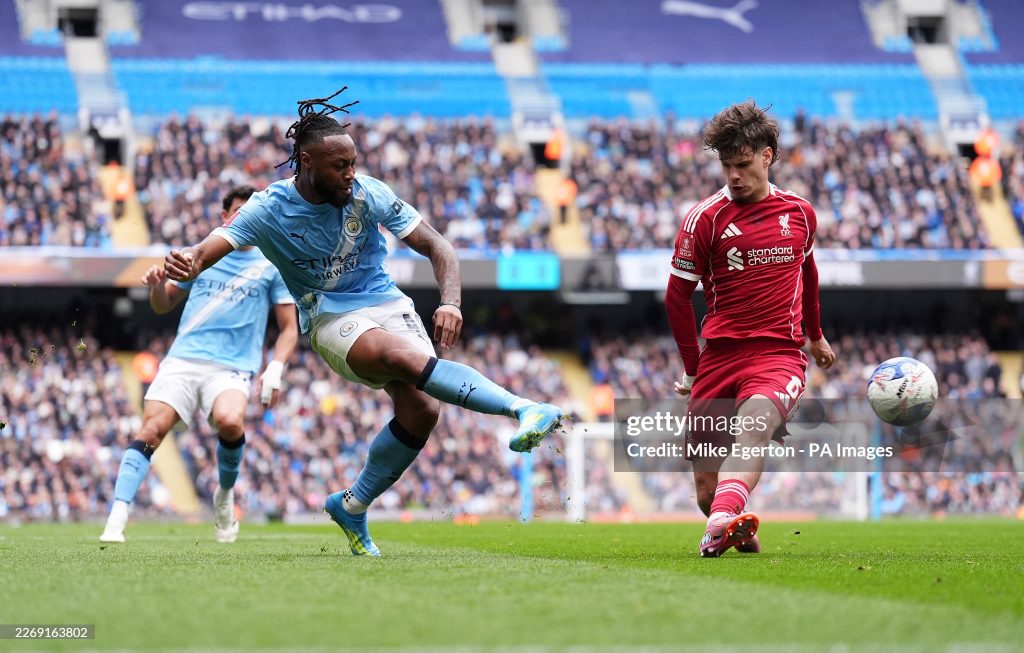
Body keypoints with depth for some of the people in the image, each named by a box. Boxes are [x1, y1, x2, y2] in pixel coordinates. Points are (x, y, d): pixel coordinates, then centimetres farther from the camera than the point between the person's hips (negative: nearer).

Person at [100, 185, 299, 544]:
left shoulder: (271, 267, 10)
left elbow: (289, 328, 11)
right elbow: (163, 305, 23)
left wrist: (275, 369, -5)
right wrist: (157, 286, 0)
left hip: (232, 369, -2)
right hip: (183, 359, 2)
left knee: (230, 421, -32)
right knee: (151, 428, -20)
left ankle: (225, 493, -3)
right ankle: (116, 519, -24)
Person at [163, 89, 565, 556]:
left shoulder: (368, 194, -9)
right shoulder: (270, 210, -12)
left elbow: (435, 246, -7)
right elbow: (208, 250, -19)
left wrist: (450, 301, -24)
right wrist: (185, 263, -44)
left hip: (388, 304, 3)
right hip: (331, 320, -3)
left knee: (421, 410, -17)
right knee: (406, 357, -34)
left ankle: (352, 505, 7)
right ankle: (522, 409, -47)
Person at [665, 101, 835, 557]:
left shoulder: (800, 212, 11)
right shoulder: (706, 217, 2)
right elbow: (677, 296, 8)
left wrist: (816, 336, 43)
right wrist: (693, 369, 9)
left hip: (779, 354, 0)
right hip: (719, 355, 0)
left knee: (754, 424, -34)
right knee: (706, 489, -3)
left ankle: (720, 524, -56)